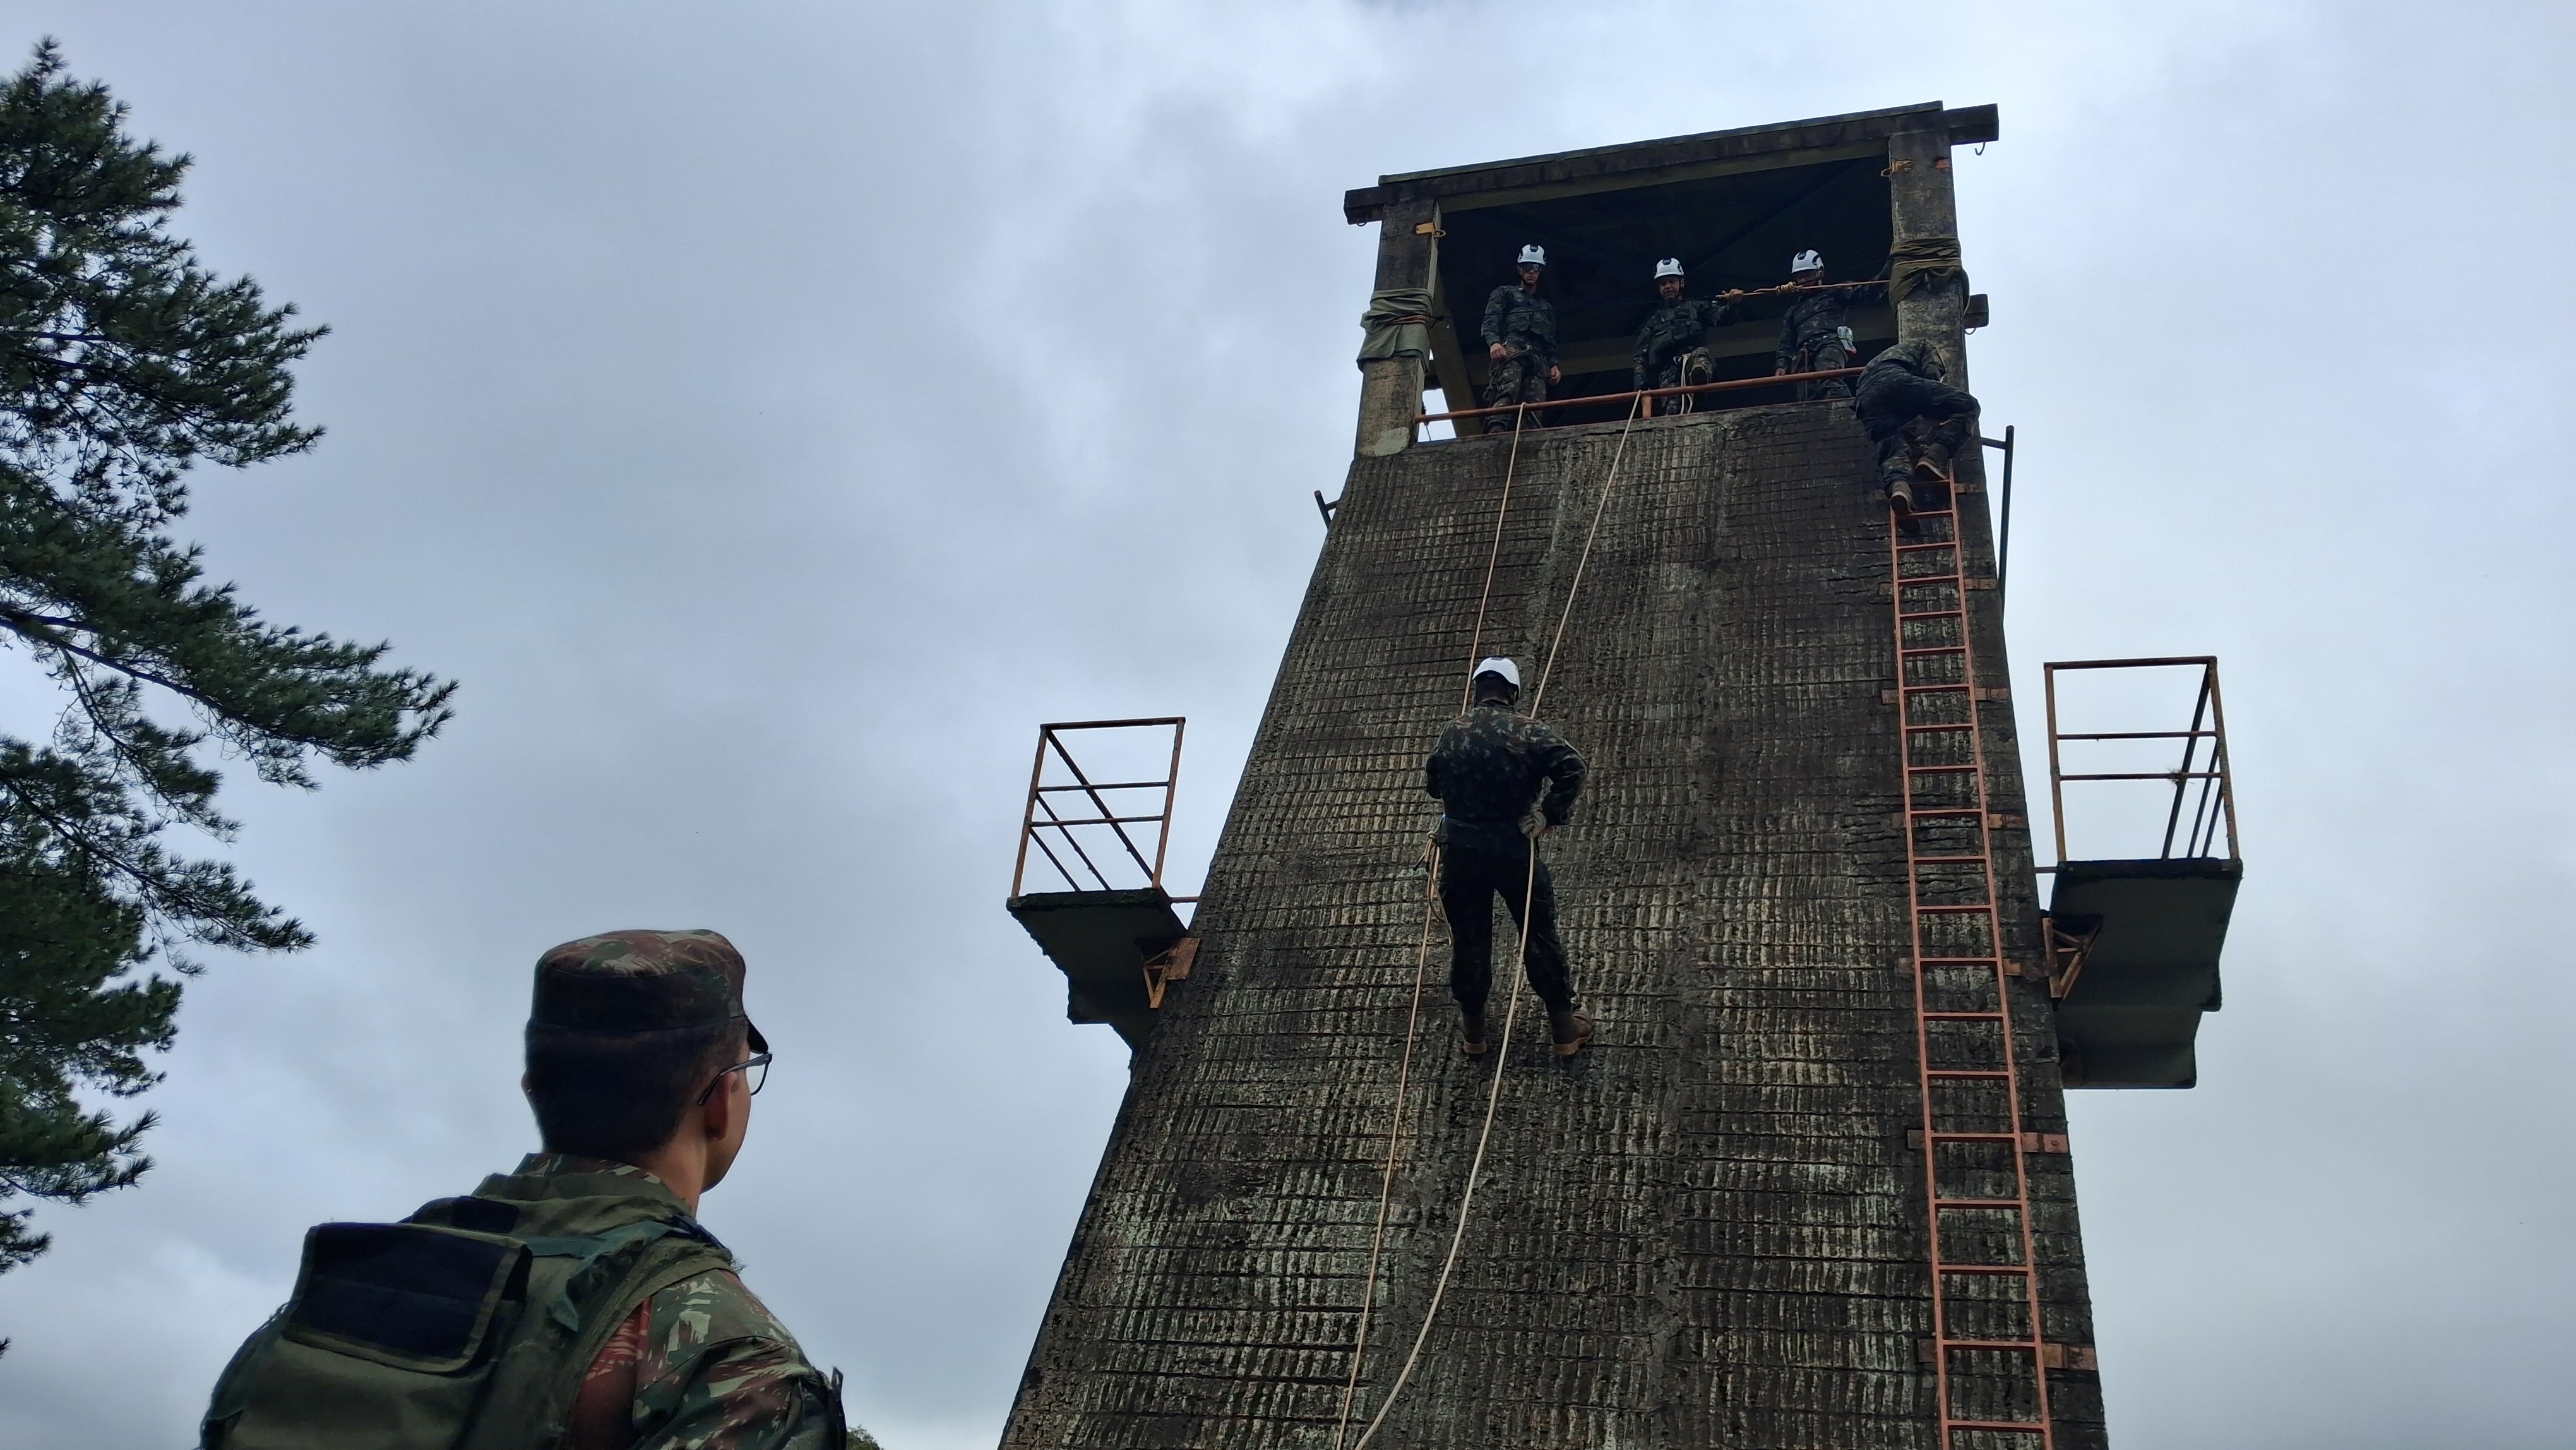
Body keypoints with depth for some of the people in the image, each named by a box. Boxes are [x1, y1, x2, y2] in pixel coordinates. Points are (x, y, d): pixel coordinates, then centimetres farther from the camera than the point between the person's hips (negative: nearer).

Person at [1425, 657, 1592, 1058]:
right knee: (1539, 935, 9)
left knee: (1469, 939, 14)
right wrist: (1553, 813, -9)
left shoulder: (1450, 735, 3)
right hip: (1514, 848, -2)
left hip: (1460, 849, 3)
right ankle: (1564, 1028, 18)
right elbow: (1571, 766, -20)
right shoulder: (1525, 730, -8)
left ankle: (1473, 1032, 25)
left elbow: (1431, 781, 18)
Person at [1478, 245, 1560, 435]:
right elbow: (1490, 322, 7)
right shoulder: (1504, 294, 24)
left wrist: (1554, 364, 11)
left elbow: (1551, 343, 31)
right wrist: (1494, 342, -15)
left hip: (1537, 358, 5)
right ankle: (1496, 433, -50)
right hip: (1510, 350, -5)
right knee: (1507, 392, -33)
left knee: (1535, 408, -17)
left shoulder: (1547, 307, 37)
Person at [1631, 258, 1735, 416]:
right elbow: (1642, 357, 25)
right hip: (1668, 371, 1)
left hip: (1692, 359, -1)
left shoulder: (1696, 307, 26)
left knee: (1700, 353, -39)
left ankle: (1699, 377, -66)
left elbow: (1722, 316, 8)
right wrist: (1640, 384, 7)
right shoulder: (1654, 319, 32)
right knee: (1673, 412, -25)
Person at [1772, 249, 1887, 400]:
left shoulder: (1834, 293, 25)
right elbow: (1786, 343, 28)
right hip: (1804, 353, 4)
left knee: (1829, 378, -37)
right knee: (1806, 401, -17)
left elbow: (1871, 291, 15)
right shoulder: (1793, 311, 36)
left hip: (1830, 343, -4)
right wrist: (1781, 365, 9)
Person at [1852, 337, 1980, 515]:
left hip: (1866, 399, 6)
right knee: (1966, 406, -2)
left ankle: (1898, 484, -41)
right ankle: (1934, 458, -23)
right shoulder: (1925, 345, 32)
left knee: (1893, 450, -7)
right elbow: (1932, 374, 13)